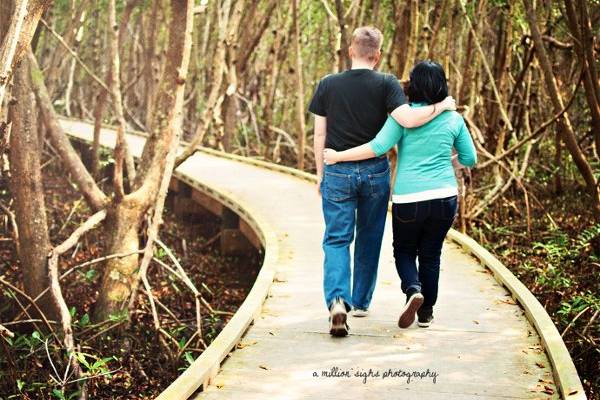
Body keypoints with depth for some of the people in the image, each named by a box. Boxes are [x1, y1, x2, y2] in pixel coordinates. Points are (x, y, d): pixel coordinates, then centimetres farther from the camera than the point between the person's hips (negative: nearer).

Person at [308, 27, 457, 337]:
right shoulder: (386, 84, -7)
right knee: (369, 238, 16)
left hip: (338, 172, 0)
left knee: (336, 239, 2)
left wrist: (320, 175, 11)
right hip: (375, 172, 0)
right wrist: (441, 106, -6)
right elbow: (408, 119, -21)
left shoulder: (327, 85, -1)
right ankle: (361, 302, 27)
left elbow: (319, 135, 1)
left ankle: (337, 300, -21)